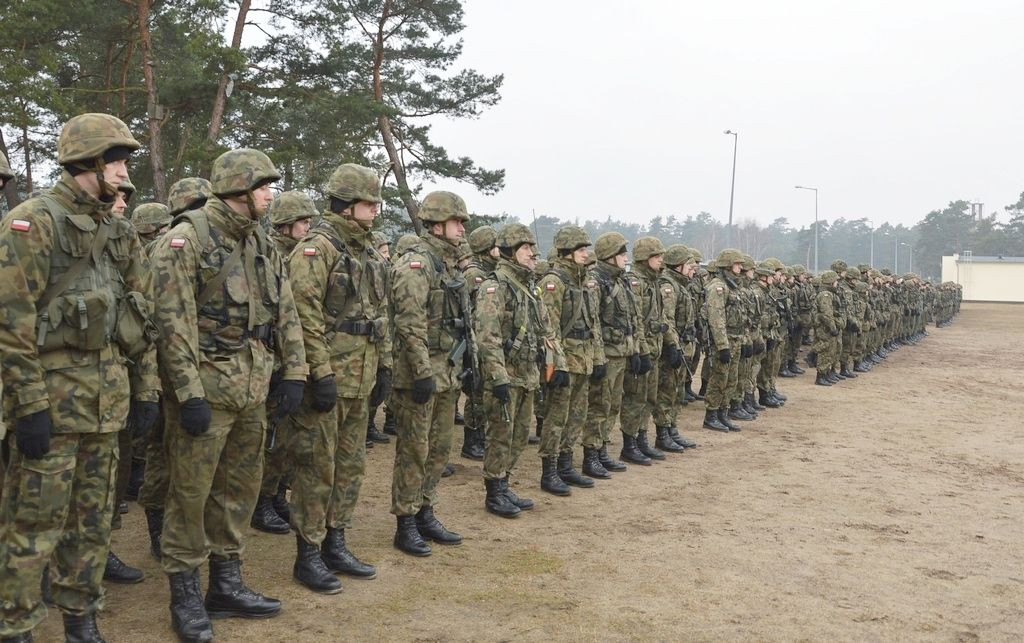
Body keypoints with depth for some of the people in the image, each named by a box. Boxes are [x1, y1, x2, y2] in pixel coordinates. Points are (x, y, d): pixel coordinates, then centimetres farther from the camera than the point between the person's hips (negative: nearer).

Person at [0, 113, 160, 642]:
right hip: (53, 392, -7)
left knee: (93, 518, 14)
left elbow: (142, 313, 16)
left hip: (108, 395, 7)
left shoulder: (118, 230, 13)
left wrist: (146, 387, 12)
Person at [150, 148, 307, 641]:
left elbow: (286, 314, 14)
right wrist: (189, 393, -19)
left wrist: (293, 373, 5)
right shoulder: (186, 239, -10)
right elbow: (174, 321, -16)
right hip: (206, 388, -7)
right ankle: (185, 596, 14)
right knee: (190, 493, 1)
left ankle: (227, 585, 25)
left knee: (240, 489, 13)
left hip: (253, 390, 7)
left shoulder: (263, 246, 13)